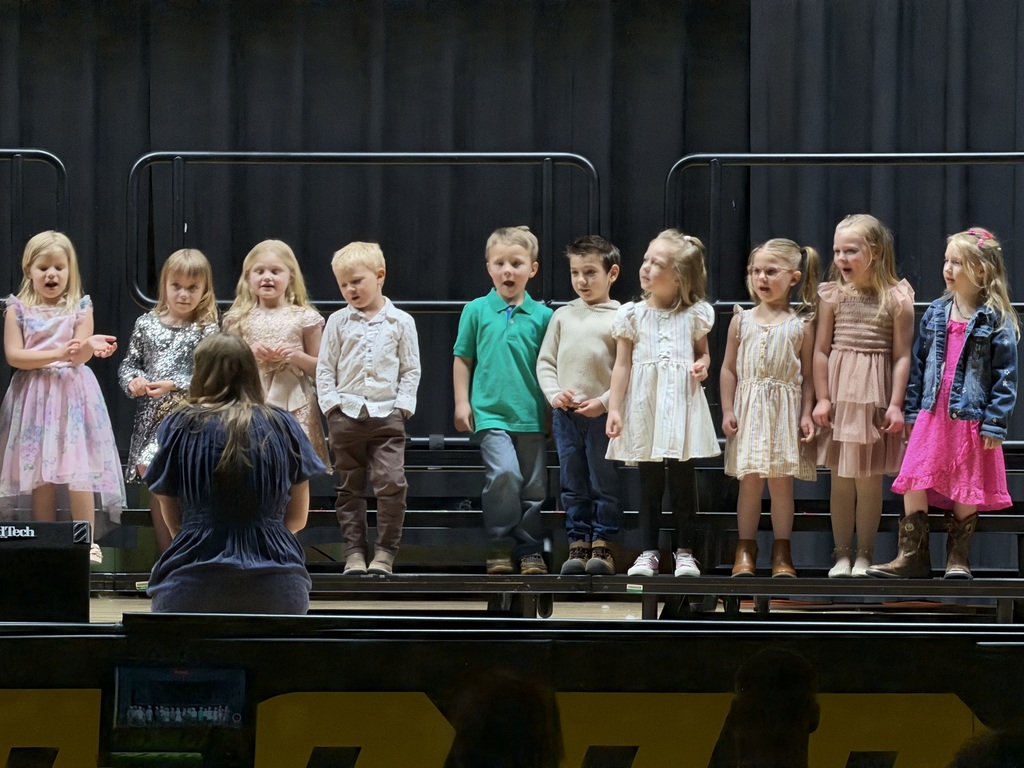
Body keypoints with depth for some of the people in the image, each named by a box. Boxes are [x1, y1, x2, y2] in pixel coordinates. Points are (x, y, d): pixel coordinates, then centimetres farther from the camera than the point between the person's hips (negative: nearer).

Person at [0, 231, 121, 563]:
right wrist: (56, 354, -17)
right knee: (40, 476, 3)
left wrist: (90, 346, -32)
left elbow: (78, 356, -9)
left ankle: (88, 543, -5)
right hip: (34, 395, 1)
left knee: (77, 471, -8)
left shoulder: (80, 308, 2)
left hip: (72, 392, -1)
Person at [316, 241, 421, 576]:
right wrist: (331, 403, -5)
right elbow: (325, 368, 6)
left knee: (391, 483, -13)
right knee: (349, 488, 6)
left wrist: (402, 405, -5)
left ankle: (385, 552, -6)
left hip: (387, 414, -2)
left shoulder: (400, 322, 3)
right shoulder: (338, 322, 5)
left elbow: (411, 370, 5)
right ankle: (354, 552, 11)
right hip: (346, 414, 2)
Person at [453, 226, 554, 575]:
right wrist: (462, 402, 3)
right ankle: (500, 543, -6)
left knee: (534, 485, 6)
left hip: (531, 415, 2)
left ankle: (529, 550, 19)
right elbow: (463, 359, 8)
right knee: (504, 473, -19)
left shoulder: (542, 316, 3)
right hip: (490, 412, -2)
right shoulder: (477, 311, 2)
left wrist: (552, 409, 8)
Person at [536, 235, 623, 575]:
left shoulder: (619, 318, -4)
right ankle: (578, 544, 14)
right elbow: (546, 361, 10)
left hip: (603, 414, -4)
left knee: (605, 483, 1)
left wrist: (605, 402, -14)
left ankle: (603, 545, 8)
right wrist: (554, 393, -5)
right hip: (565, 414, 4)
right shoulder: (562, 316, 9)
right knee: (573, 484, 8)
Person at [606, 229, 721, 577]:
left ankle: (685, 551, 11)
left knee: (682, 479, 2)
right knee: (649, 480, 3)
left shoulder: (694, 315, 3)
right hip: (644, 405, 0)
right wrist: (614, 409, -3)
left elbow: (703, 351, 17)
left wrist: (702, 365, -7)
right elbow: (622, 365, 3)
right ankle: (648, 552, 10)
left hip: (682, 403, 0)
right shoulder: (633, 315, 2)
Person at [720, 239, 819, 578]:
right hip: (749, 409, 1)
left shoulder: (801, 325, 2)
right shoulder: (742, 321, 6)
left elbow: (808, 374, 4)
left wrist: (806, 414, -3)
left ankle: (782, 552, 9)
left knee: (781, 482, 1)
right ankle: (746, 549, 9)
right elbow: (729, 368, 8)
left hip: (785, 411, -1)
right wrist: (727, 411, 1)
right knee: (750, 481, 0)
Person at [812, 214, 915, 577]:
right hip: (839, 397, 2)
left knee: (869, 480, 4)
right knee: (841, 480, 6)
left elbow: (901, 355, -4)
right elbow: (821, 349, 2)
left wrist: (895, 404, -8)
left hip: (875, 397, -2)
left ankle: (863, 554, 14)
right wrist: (822, 398, -1)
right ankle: (842, 554, 15)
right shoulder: (833, 295, 0)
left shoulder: (896, 298, -5)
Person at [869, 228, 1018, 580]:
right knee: (913, 484, -2)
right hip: (932, 416, 4)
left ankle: (957, 559, 17)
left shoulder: (996, 320, -7)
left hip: (971, 419, -4)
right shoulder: (936, 313, 7)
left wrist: (994, 423, -12)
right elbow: (918, 363, 11)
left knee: (966, 493, 4)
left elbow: (1006, 375, -7)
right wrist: (912, 412, 7)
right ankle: (913, 557, 5)